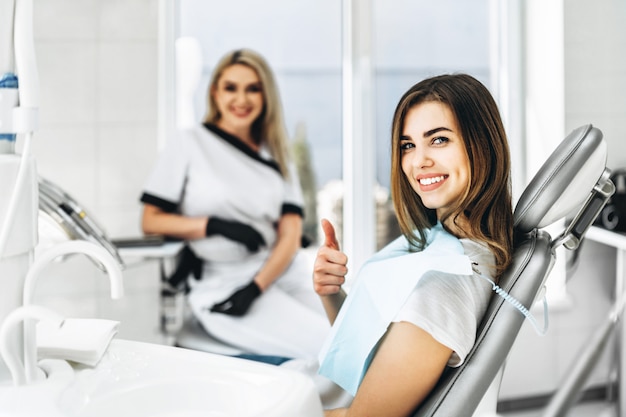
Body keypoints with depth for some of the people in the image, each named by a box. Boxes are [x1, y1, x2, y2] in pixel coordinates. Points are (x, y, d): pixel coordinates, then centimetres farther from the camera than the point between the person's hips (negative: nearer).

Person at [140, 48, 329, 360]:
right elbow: (151, 221, 3)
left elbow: (291, 234, 5)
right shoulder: (190, 144, 7)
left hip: (283, 270, 4)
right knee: (325, 347, -24)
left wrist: (255, 287, -12)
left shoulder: (277, 156, 17)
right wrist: (216, 225, -11)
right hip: (222, 282, -4)